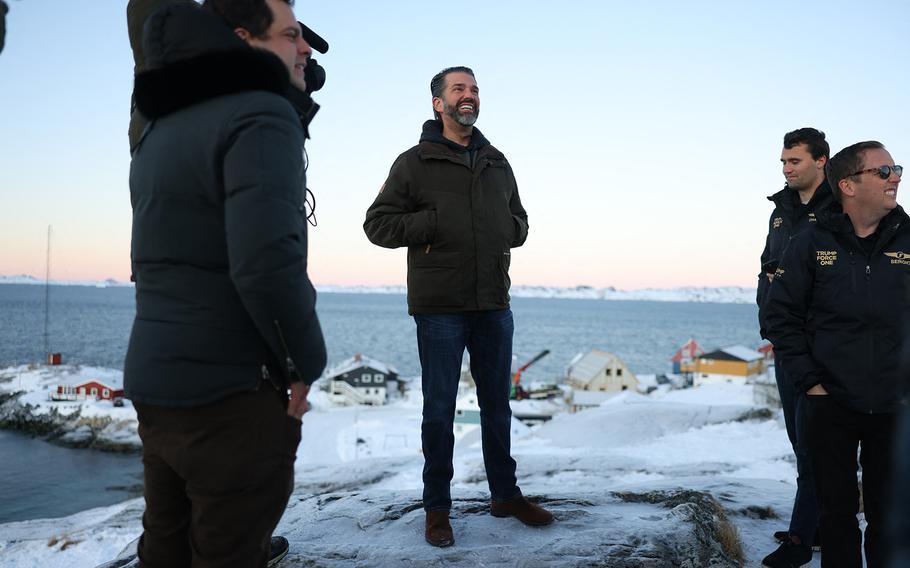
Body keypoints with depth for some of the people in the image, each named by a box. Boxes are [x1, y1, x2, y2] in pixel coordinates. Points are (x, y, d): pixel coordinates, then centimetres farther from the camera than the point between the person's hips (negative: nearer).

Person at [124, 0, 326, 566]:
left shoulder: (160, 128, 14)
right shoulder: (263, 116, -15)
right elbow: (268, 263, -28)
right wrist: (305, 366, -12)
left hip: (153, 385, 9)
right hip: (232, 394, -8)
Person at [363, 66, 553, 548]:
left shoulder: (497, 163, 14)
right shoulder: (415, 162, -1)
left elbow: (518, 219, 24)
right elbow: (377, 223, -4)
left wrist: (510, 230, 1)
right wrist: (435, 224, -14)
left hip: (494, 305, 5)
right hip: (439, 307, -4)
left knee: (497, 404, 14)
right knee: (439, 409, 3)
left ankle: (505, 494, 29)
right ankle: (437, 508, 17)